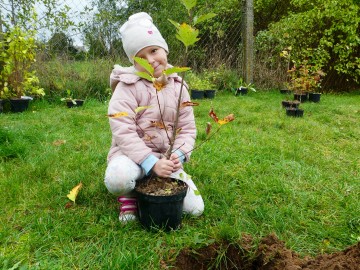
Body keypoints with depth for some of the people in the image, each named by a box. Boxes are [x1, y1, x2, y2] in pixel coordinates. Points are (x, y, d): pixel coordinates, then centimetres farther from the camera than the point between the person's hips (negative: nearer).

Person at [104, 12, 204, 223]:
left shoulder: (178, 87, 2)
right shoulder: (128, 87, -13)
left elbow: (188, 128, 3)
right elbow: (123, 132, -20)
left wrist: (179, 155, -16)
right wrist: (151, 162, -27)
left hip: (166, 158, 4)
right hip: (132, 155, -4)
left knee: (195, 209, -6)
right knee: (118, 178, -40)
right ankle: (129, 196, 0)